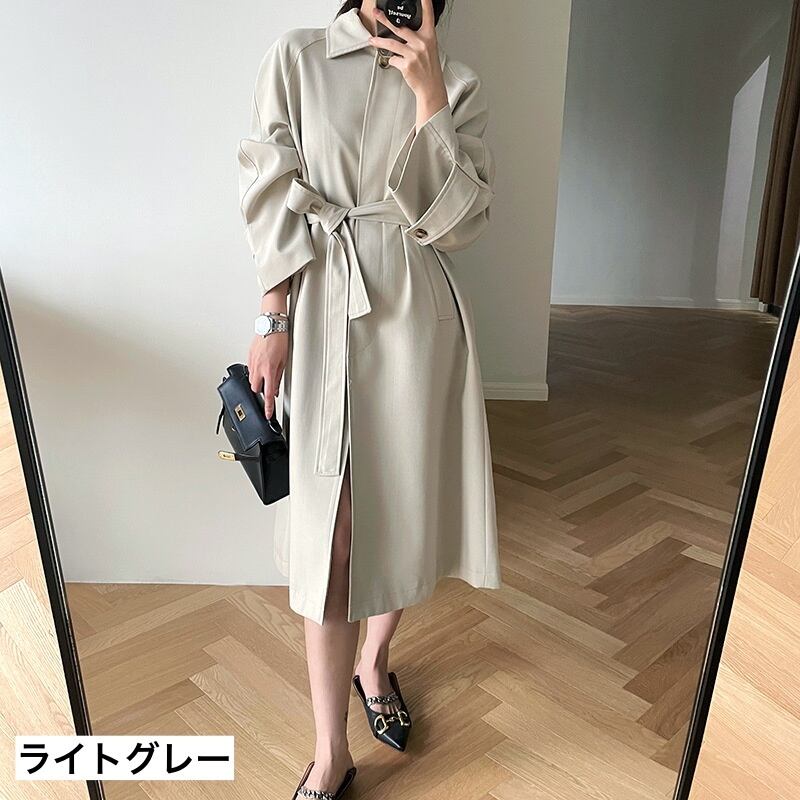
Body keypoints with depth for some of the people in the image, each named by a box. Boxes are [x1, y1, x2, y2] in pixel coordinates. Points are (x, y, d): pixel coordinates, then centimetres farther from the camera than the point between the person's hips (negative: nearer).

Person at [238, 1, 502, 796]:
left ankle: (373, 661, 40)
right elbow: (271, 198, 1)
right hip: (323, 311, -2)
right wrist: (273, 318, -5)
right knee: (330, 529, -2)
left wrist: (428, 96, -9)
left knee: (404, 504, 11)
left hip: (418, 312, 2)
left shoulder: (455, 83, 8)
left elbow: (456, 219, -4)